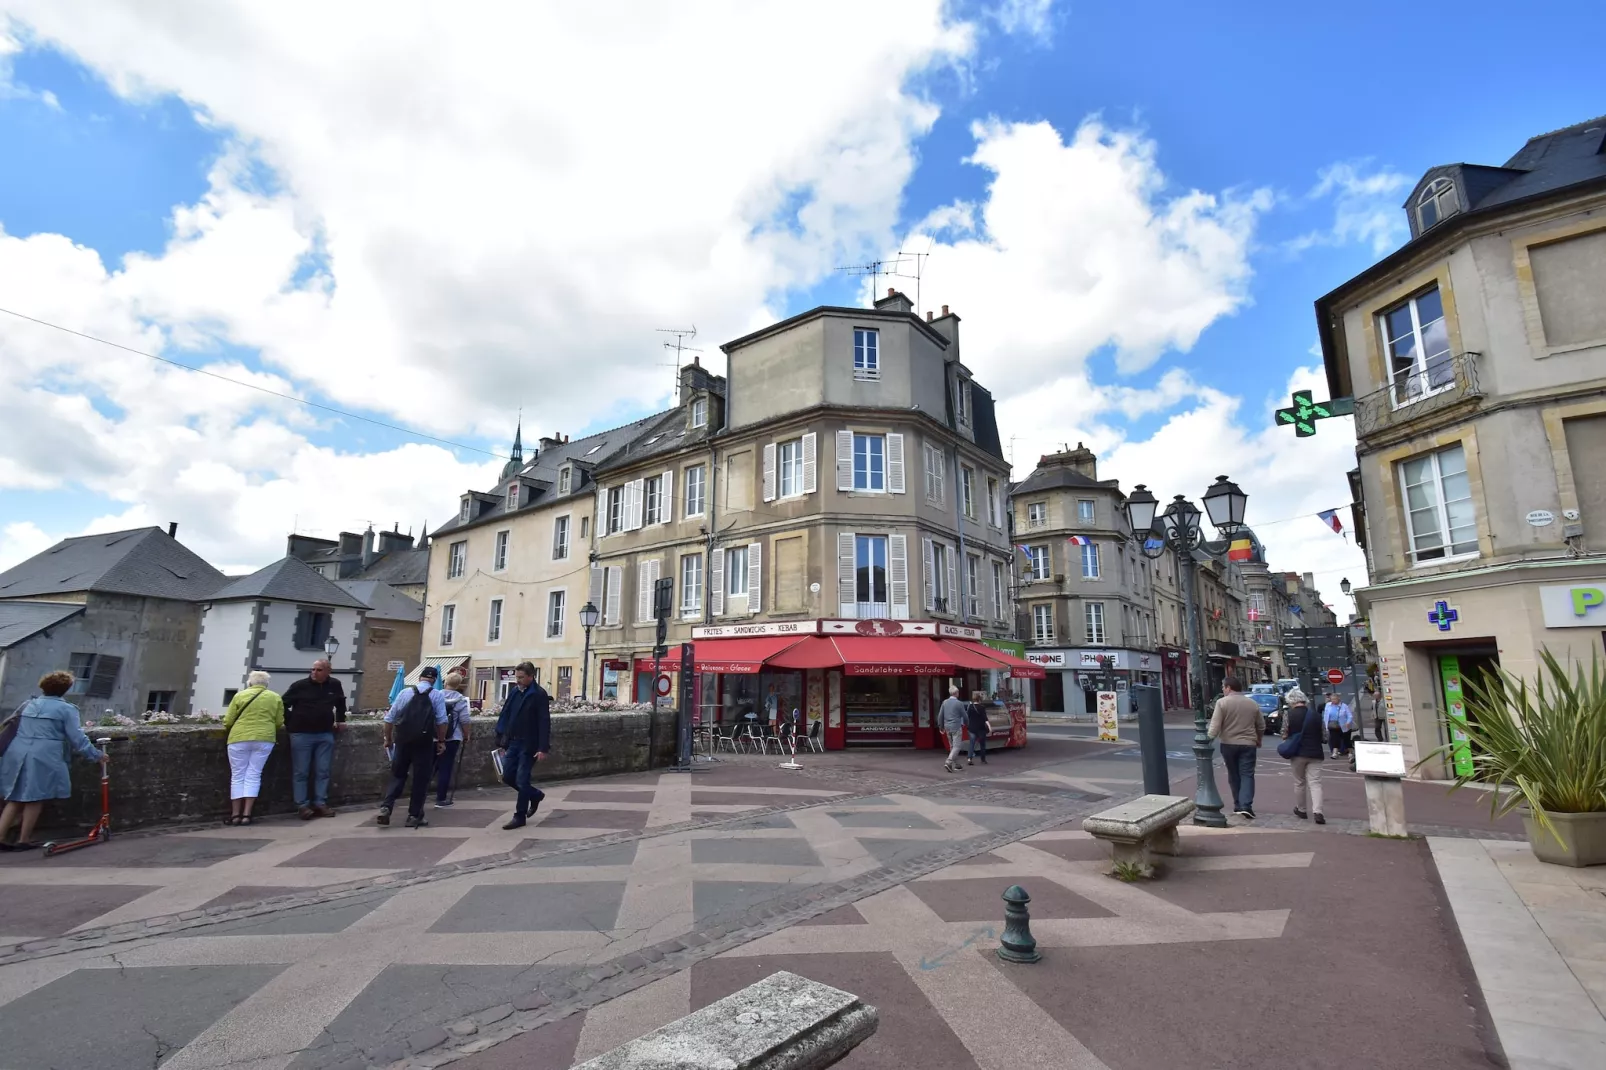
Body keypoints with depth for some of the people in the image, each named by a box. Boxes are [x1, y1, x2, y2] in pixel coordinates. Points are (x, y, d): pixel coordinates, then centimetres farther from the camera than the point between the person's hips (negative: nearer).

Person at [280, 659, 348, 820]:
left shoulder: (335, 685, 4)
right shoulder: (300, 685, -7)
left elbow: (341, 703, 23)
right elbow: (283, 704, 1)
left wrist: (340, 720, 19)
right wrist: (290, 724, -2)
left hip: (325, 735, 3)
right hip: (301, 734, -3)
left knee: (323, 771, 5)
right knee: (301, 772, 1)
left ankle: (320, 804, 12)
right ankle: (302, 805, 7)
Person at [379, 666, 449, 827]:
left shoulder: (405, 692, 8)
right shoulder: (437, 695, 1)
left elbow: (390, 718, 8)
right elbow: (442, 721, -6)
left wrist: (388, 739, 19)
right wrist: (441, 741, 3)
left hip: (402, 741, 2)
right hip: (424, 743, -2)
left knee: (397, 775, 16)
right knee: (420, 779, 7)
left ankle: (385, 807, -2)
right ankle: (414, 816, 10)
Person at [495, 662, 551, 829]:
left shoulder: (539, 695, -12)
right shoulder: (513, 693, 7)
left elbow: (544, 723, -15)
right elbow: (505, 717, 12)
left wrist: (543, 748, -20)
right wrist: (500, 742, 9)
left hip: (529, 745, -7)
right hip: (512, 743, 7)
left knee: (521, 780, -2)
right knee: (507, 777, 10)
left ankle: (519, 817, 12)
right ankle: (535, 795, 31)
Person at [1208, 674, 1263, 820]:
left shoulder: (1222, 702, -8)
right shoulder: (1252, 703, 6)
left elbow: (1215, 725, -15)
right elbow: (1261, 725, 15)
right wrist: (1258, 740, 30)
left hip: (1228, 744, -2)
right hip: (1248, 744, 2)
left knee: (1234, 775, 11)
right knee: (1247, 775, 1)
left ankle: (1238, 805, 18)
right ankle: (1246, 805, -12)